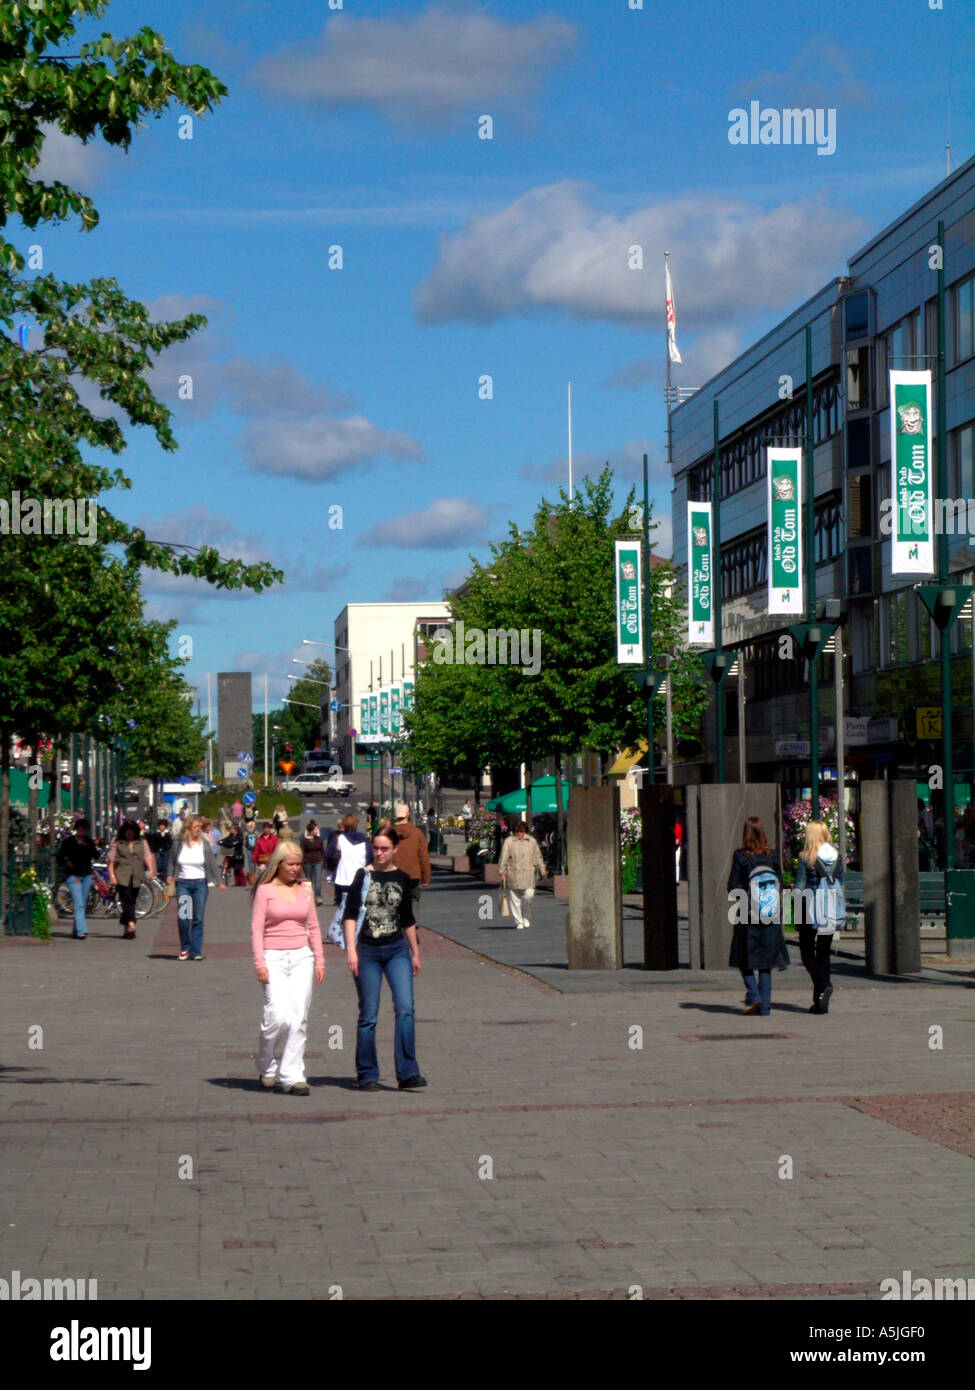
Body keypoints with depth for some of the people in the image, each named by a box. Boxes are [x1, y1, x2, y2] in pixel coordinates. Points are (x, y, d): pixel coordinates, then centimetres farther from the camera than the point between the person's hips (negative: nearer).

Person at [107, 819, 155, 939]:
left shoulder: (142, 843, 14)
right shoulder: (117, 843, 7)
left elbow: (148, 857, 7)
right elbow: (111, 860, 5)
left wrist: (151, 871, -9)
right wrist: (112, 875, -4)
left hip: (136, 877, 3)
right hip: (122, 877, -3)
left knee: (131, 901, 5)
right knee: (127, 899, -16)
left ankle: (126, 929, 14)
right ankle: (131, 924, -28)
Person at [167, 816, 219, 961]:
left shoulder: (205, 844, 3)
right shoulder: (178, 844, 4)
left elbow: (212, 864, 4)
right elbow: (172, 862, 15)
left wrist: (217, 881, -6)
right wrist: (171, 876, -2)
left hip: (200, 883, 0)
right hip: (183, 883, 0)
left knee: (198, 919, -3)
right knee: (182, 918, -9)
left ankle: (196, 952, 2)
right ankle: (185, 948, 12)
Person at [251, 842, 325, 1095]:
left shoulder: (305, 890, 11)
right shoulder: (265, 890, -1)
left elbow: (313, 927, 16)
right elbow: (257, 928, -3)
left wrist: (319, 960, 11)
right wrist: (260, 962, -11)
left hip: (302, 957, 4)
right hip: (274, 957, -4)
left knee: (299, 1018, -3)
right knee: (279, 1015, -15)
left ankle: (292, 1076, 1)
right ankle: (267, 1066, 10)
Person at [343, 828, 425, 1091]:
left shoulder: (402, 879, 9)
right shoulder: (363, 876, 1)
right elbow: (350, 914, -3)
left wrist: (415, 953, 22)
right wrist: (351, 949, -13)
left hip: (397, 950, 2)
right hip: (367, 951, -2)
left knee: (405, 1008, -12)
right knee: (368, 1015, 1)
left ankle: (407, 1073, -11)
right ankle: (367, 1075, 10)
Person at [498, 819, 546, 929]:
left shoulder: (532, 841, 12)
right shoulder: (509, 841, 3)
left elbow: (538, 856, 20)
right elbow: (504, 858, 3)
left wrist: (541, 868, 11)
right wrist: (502, 873, -1)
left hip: (528, 874, 1)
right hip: (513, 874, -1)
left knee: (528, 896, -11)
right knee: (515, 899, 0)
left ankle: (526, 918, 11)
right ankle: (518, 922, 9)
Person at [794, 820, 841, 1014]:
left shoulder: (806, 857, -9)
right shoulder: (836, 856, 4)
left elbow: (799, 886, -10)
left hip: (810, 909, -4)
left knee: (807, 953, 5)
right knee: (824, 953, 11)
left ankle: (822, 985, -21)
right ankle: (820, 1002, 9)